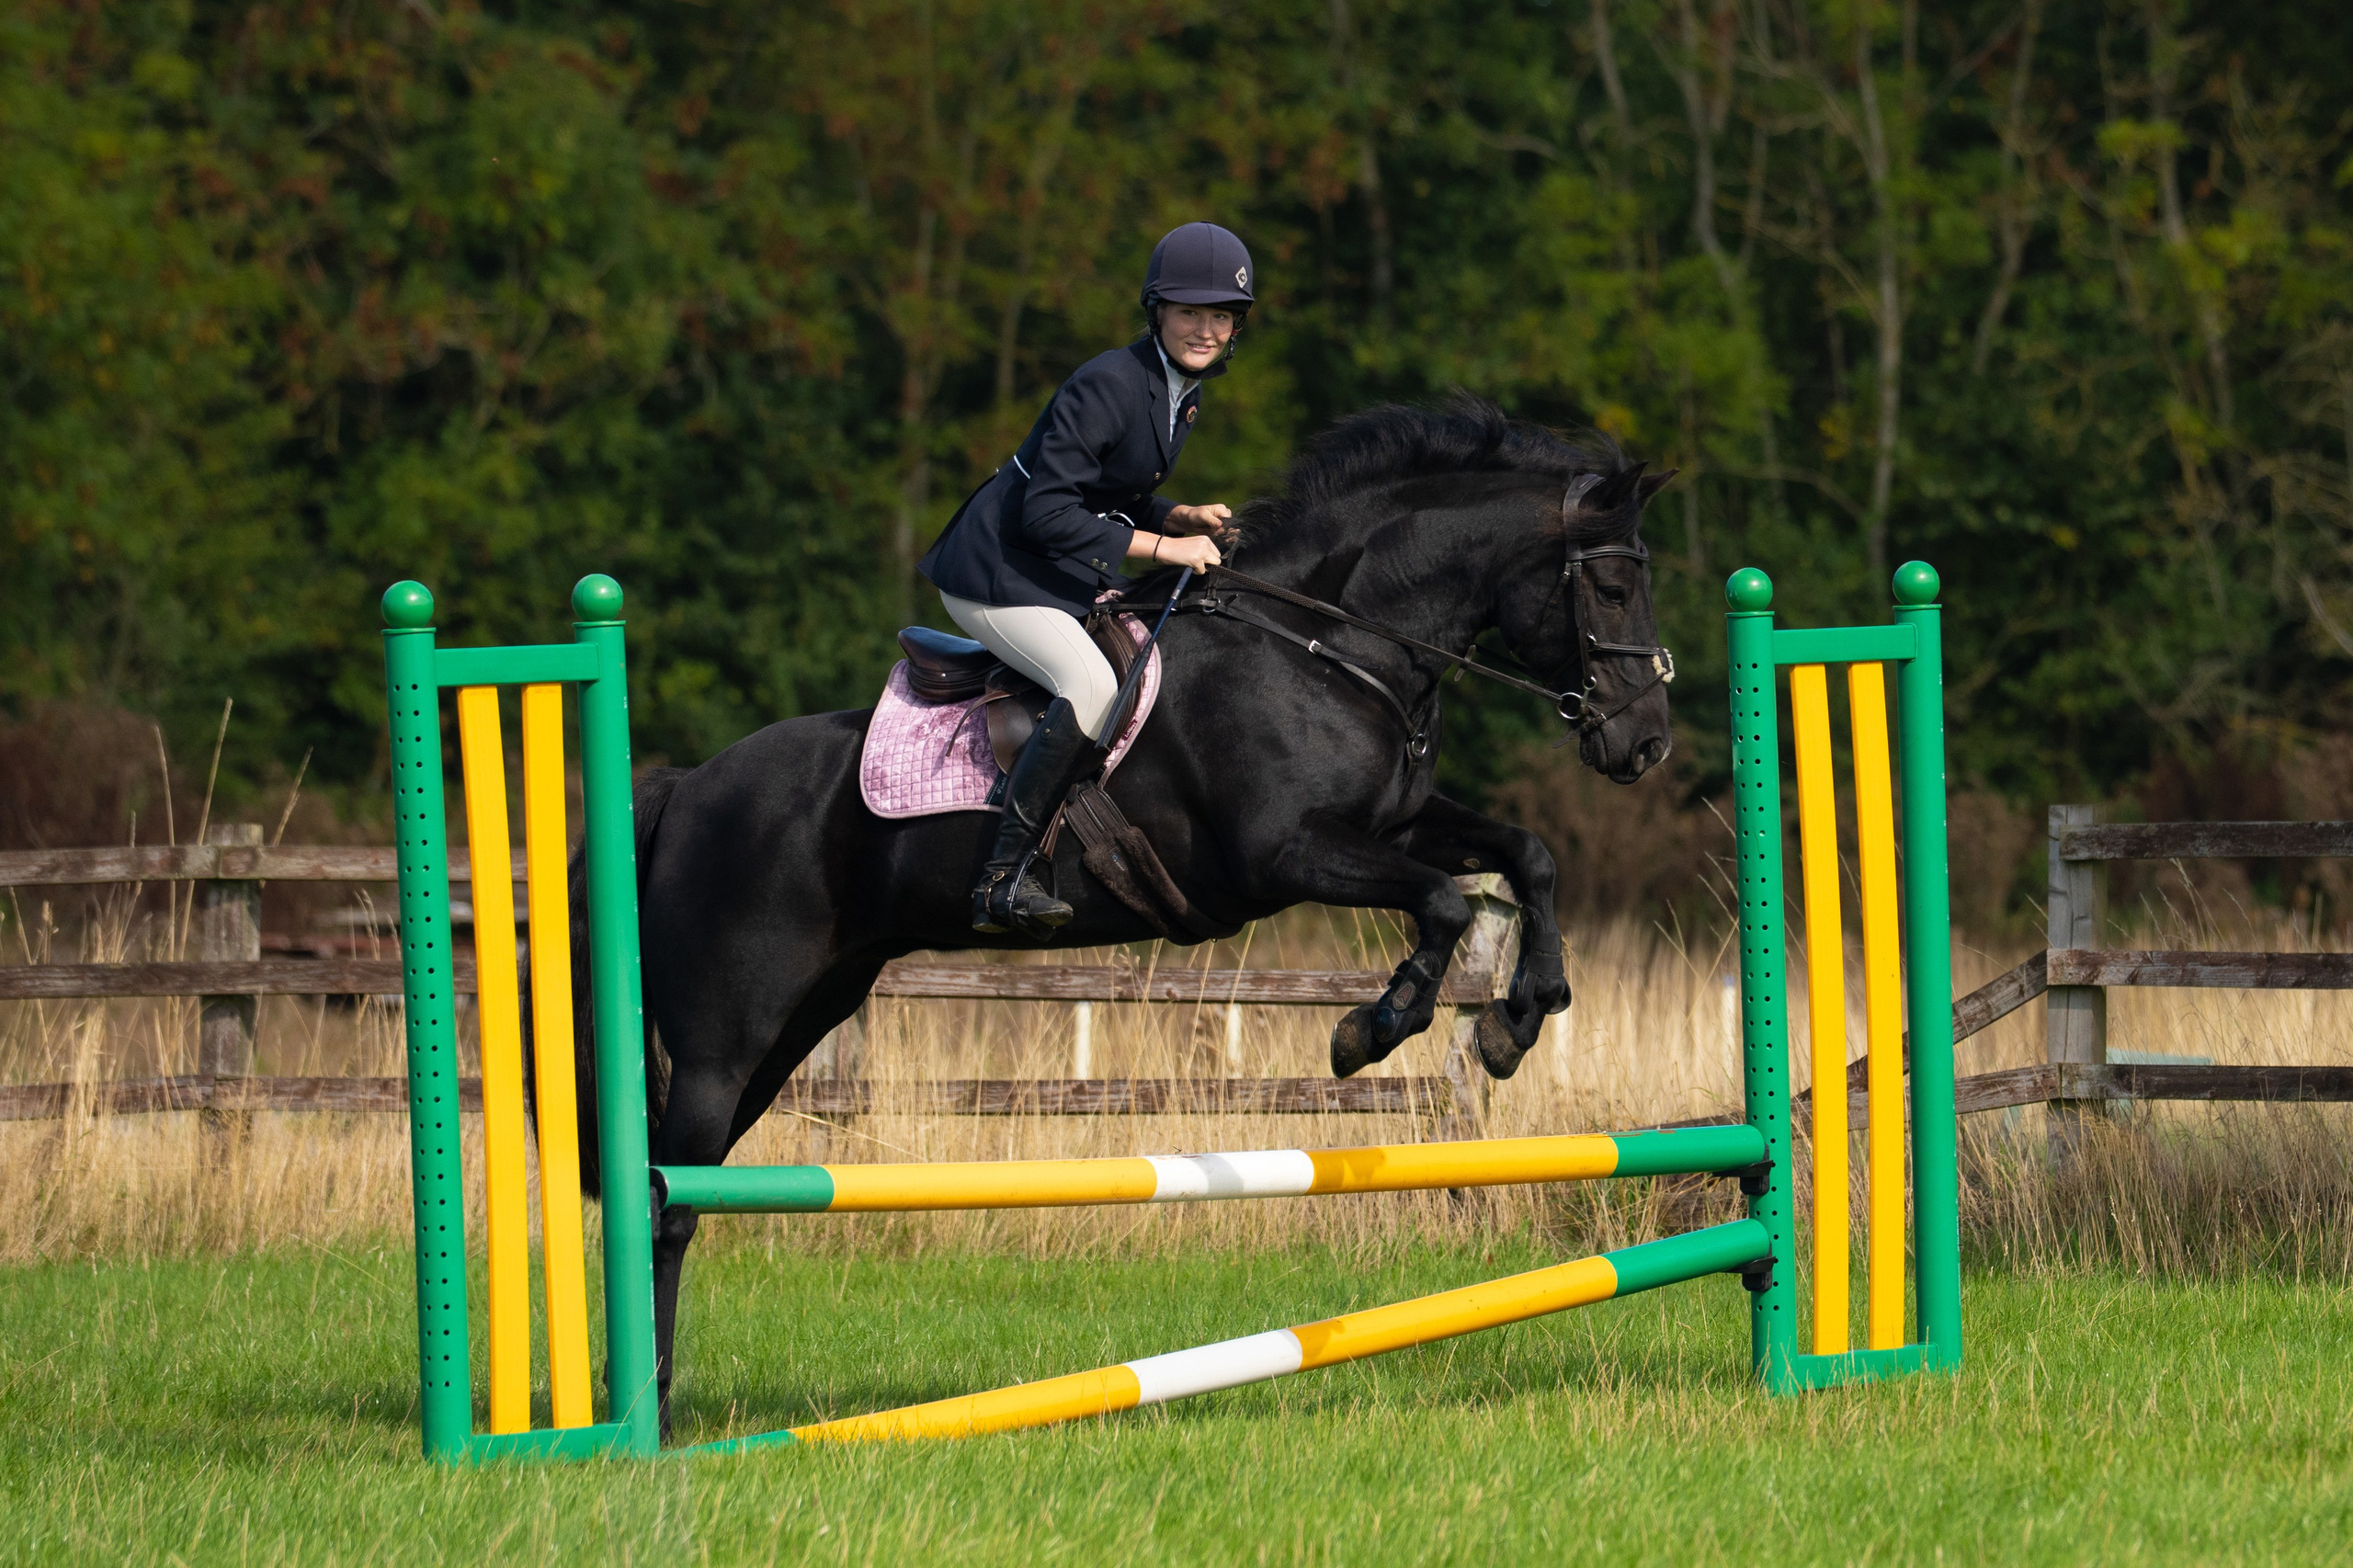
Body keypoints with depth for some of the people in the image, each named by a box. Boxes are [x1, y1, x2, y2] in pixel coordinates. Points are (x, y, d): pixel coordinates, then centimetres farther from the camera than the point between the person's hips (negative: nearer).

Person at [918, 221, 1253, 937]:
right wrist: (1161, 545, -24)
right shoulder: (1108, 386, -21)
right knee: (1092, 684, -30)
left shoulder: (1183, 394, 9)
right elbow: (1047, 511, -25)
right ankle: (1002, 880, -32)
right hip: (995, 574, -10)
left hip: (1062, 579, 10)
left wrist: (1188, 519, 0)